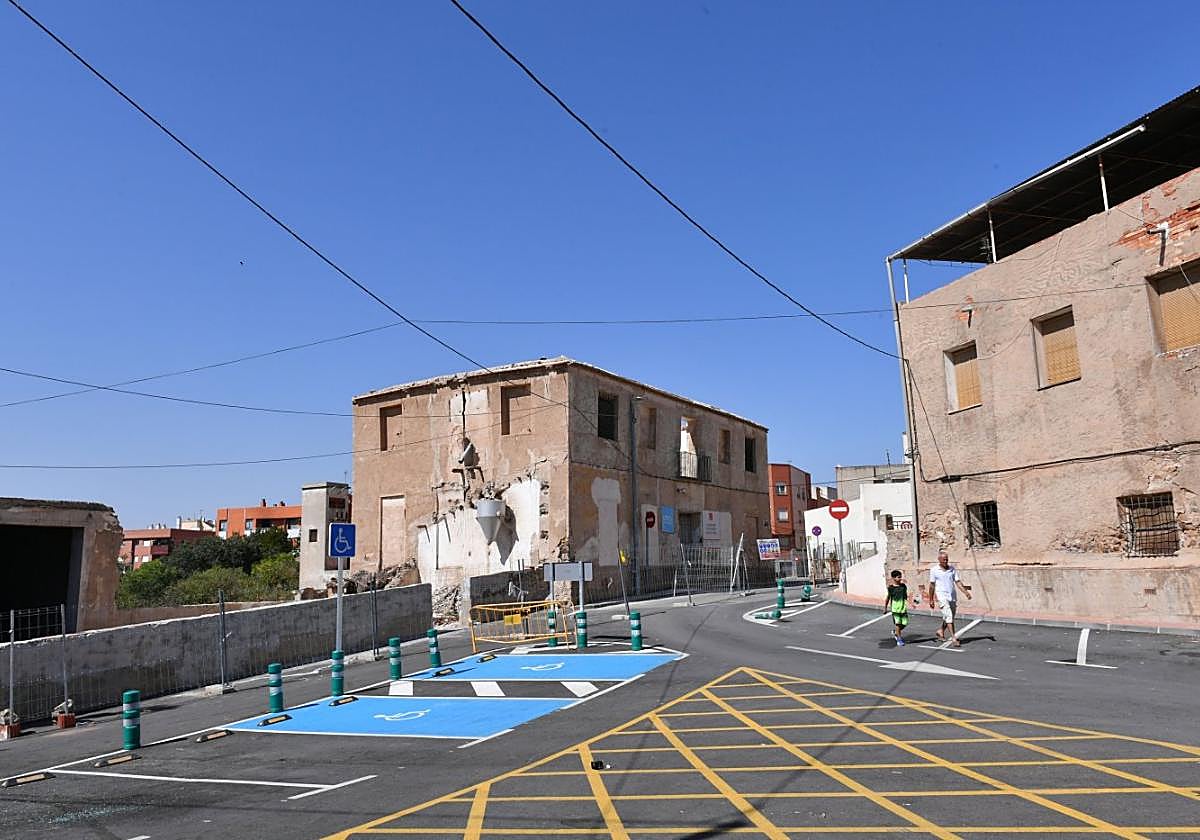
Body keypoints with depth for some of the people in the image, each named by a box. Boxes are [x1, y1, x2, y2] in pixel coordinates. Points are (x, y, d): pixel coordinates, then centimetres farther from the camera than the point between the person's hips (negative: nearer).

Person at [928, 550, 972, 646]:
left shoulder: (952, 569, 5)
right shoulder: (934, 570, -2)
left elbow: (958, 582, 3)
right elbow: (932, 585, 2)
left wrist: (966, 592, -12)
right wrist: (931, 600, 5)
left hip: (953, 596, 4)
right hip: (942, 597, -4)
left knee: (950, 617, 14)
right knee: (949, 616, -14)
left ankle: (941, 631, 37)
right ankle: (954, 638, -14)